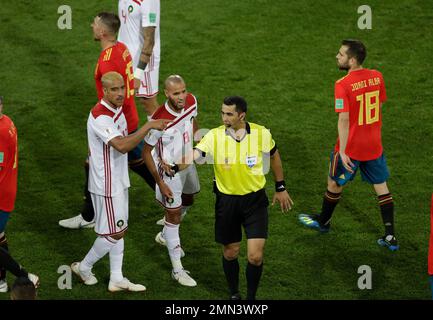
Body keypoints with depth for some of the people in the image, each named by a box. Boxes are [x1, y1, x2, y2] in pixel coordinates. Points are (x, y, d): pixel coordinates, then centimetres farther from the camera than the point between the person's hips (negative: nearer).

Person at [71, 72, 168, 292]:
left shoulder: (116, 109, 5)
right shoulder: (100, 117, -27)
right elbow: (122, 146, -39)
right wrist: (149, 126, -38)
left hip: (118, 181, 9)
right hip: (106, 185, -9)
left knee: (118, 231, 14)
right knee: (114, 233, 0)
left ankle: (116, 279, 23)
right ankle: (84, 267, 20)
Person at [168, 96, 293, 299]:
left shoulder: (262, 134, -10)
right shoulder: (214, 136, -13)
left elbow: (274, 157, 9)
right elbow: (193, 156, -26)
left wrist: (280, 188, 15)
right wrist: (175, 167, -46)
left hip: (255, 200, -1)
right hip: (226, 201, 1)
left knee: (255, 257, -6)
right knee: (230, 253, 13)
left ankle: (251, 297, 18)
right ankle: (234, 294, 38)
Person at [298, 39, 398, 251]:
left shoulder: (343, 85, -21)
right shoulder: (377, 76, -3)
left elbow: (344, 119, -24)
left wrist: (342, 152, -21)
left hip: (351, 146, -5)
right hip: (374, 145, 5)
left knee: (335, 183, 18)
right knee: (381, 188, 12)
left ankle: (323, 222, 38)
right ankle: (390, 237, 10)